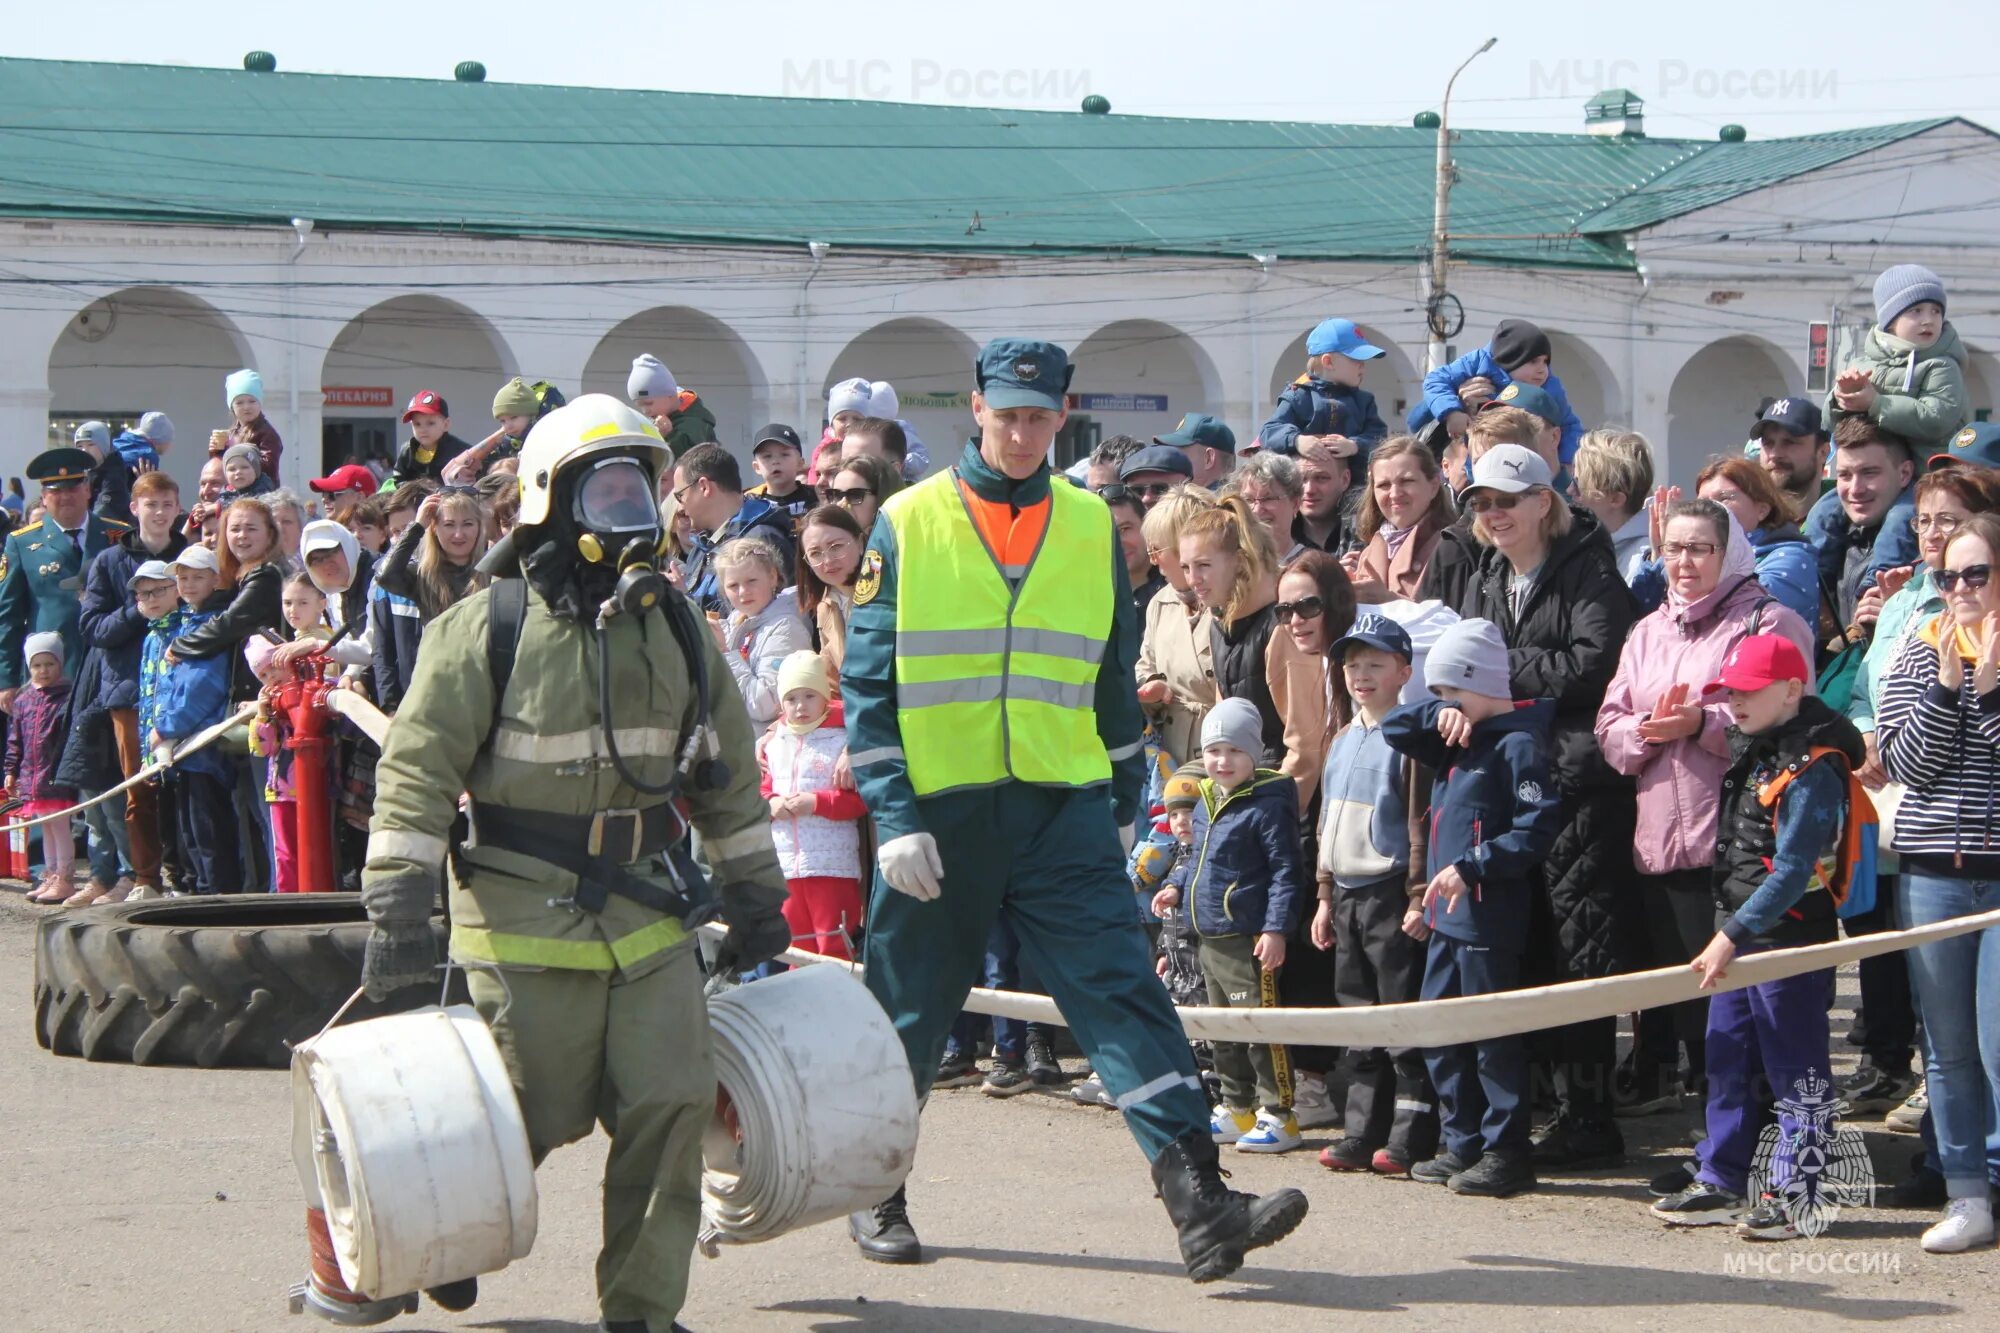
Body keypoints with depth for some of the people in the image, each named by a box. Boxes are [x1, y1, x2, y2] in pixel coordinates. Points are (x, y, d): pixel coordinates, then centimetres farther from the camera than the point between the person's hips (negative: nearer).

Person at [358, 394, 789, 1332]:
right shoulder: (487, 628, -7)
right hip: (525, 925, -5)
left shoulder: (674, 629, 10)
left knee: (672, 1104, -4)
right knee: (528, 1118, 2)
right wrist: (398, 912, -14)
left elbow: (727, 772, 18)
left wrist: (755, 895, 18)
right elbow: (417, 770, -9)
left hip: (647, 918, 5)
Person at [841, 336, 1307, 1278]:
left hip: (1062, 811, 2)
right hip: (939, 814, -2)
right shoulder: (907, 525, -1)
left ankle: (1200, 1204, -16)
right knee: (905, 1018, 10)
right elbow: (867, 681, -3)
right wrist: (893, 815, -11)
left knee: (1122, 994, -9)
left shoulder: (1091, 528, 8)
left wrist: (1124, 805, 15)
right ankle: (875, 1195, 28)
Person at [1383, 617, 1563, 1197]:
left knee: (1492, 1033, -4)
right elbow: (1394, 729, 18)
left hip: (1489, 918, -10)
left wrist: (1471, 866, -23)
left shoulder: (1518, 745, -13)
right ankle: (1462, 1144, 22)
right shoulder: (1456, 742, 15)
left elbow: (1538, 828, -20)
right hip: (1447, 915, 10)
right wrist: (1439, 714, -1)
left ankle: (1507, 1153, 2)